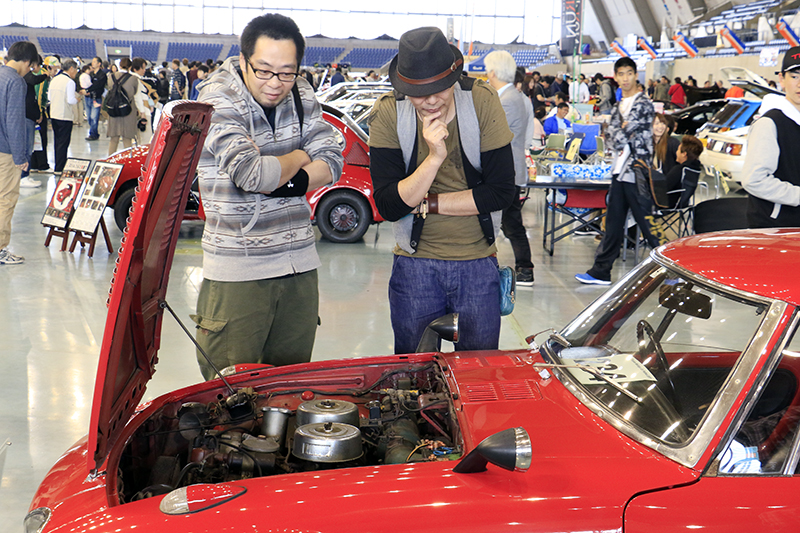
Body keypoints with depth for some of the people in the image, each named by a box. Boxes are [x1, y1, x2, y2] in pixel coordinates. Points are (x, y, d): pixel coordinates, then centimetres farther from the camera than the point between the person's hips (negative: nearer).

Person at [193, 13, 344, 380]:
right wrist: (300, 158, -5)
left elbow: (332, 162, 3)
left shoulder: (300, 95, 6)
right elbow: (252, 174, -24)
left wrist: (283, 181, -14)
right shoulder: (218, 100, -13)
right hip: (238, 270, -5)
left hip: (300, 264, 6)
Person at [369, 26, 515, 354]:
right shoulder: (388, 114, -10)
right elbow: (388, 206, -14)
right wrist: (434, 157, -26)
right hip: (414, 265, 0)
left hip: (478, 264, 0)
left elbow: (502, 191, -11)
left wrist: (426, 203, -13)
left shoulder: (482, 102, -10)